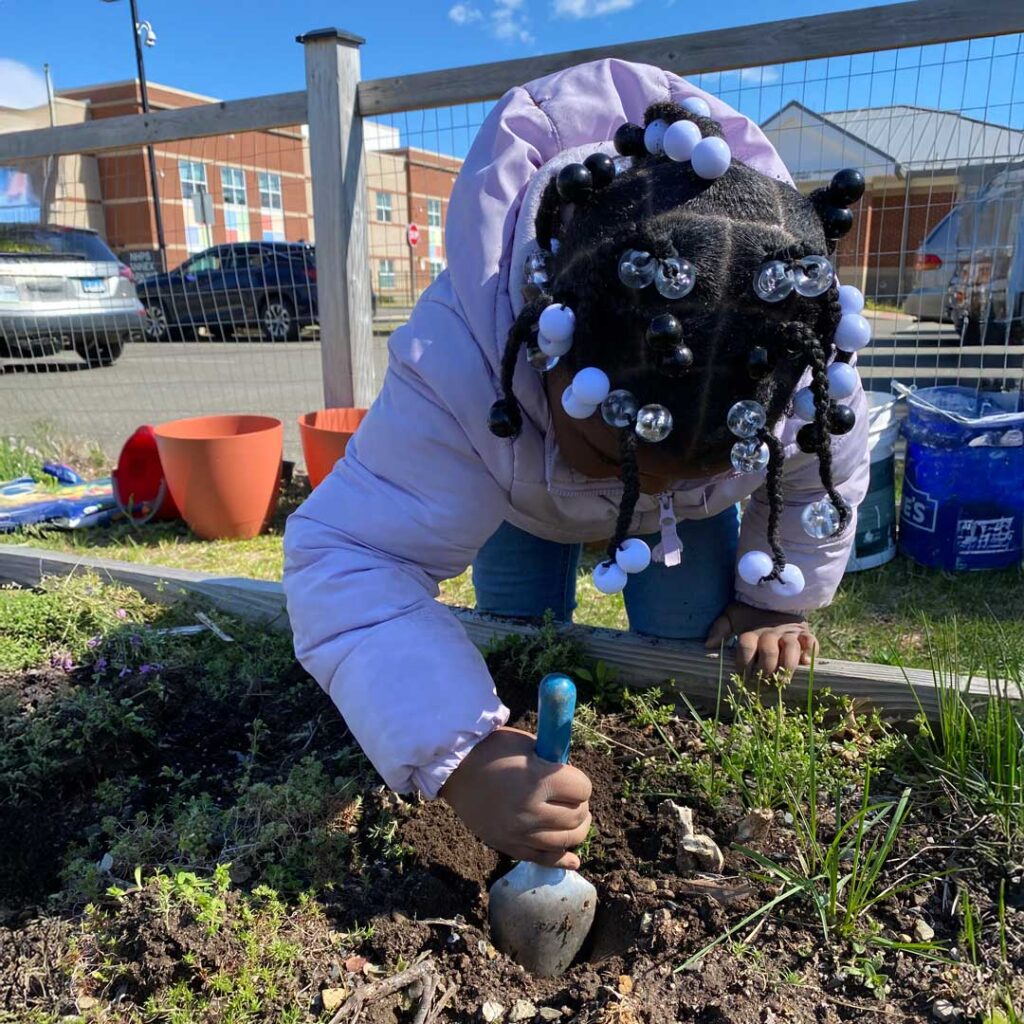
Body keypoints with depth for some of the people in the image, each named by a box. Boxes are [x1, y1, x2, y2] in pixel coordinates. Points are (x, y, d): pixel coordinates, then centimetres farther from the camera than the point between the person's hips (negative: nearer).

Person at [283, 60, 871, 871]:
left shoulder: (799, 355, -38)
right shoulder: (458, 362, -49)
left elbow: (823, 476, -14)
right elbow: (352, 560, -51)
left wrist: (775, 600, -6)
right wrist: (459, 758, -63)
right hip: (519, 500, -1)